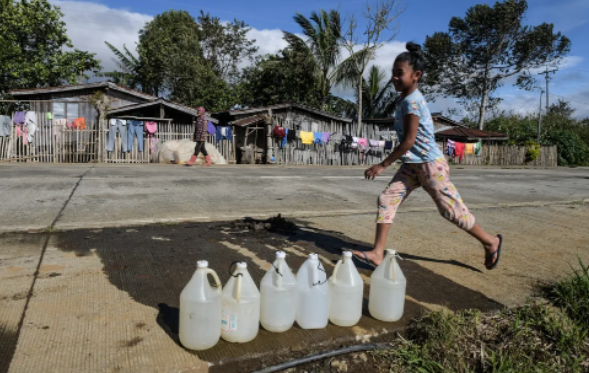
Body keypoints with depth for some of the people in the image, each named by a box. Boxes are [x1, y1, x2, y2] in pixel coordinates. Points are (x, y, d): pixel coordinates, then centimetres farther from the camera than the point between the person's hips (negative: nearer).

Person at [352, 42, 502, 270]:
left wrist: (383, 165, -20)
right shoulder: (406, 98, 9)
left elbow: (408, 141, -23)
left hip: (430, 165, -9)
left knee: (451, 210, 3)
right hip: (412, 165, 9)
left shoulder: (411, 101, -19)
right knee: (387, 199, -2)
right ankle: (377, 253, 0)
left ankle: (490, 242, 26)